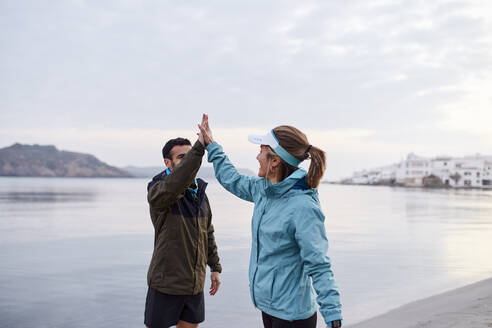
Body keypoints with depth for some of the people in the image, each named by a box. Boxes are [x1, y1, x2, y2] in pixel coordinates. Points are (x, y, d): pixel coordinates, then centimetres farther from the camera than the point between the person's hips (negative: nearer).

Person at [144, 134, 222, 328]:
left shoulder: (199, 192, 8)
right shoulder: (157, 191, -13)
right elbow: (176, 184, -38)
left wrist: (215, 267, 16)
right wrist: (201, 145, -43)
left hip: (195, 283, 6)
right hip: (166, 283, -6)